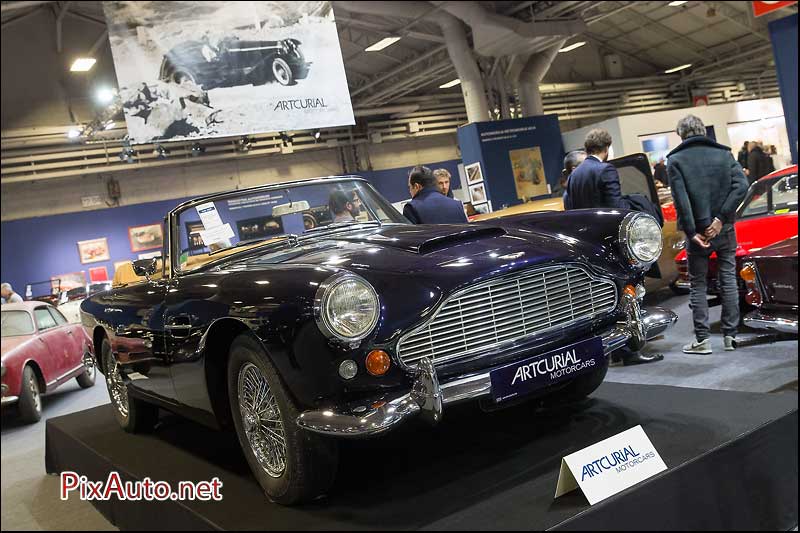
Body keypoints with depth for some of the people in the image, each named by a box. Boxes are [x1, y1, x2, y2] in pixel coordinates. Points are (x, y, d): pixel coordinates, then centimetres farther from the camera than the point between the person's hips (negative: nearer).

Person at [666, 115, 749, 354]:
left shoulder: (675, 160, -5)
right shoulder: (723, 153, 3)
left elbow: (681, 199, -14)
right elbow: (741, 186, -9)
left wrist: (692, 232, -11)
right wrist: (721, 219, -11)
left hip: (698, 230, -2)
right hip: (725, 229, 3)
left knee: (698, 284, 6)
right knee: (728, 280, 11)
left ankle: (702, 339, 5)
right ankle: (731, 336, 14)